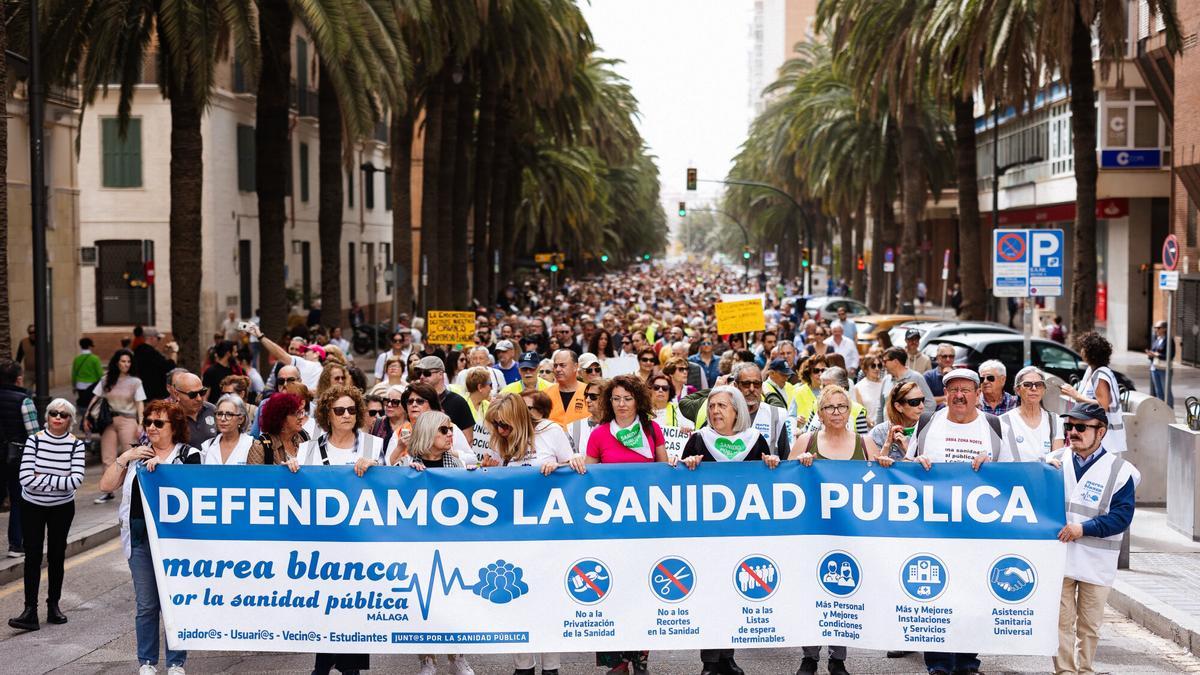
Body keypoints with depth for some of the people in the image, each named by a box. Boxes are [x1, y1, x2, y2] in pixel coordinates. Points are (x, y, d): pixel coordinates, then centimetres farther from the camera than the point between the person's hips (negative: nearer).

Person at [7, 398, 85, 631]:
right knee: (33, 557, -5)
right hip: (32, 506, -1)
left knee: (56, 556, 9)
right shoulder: (34, 441, -9)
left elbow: (76, 480, -18)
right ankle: (30, 610, -7)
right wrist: (58, 482, -17)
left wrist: (43, 478, -18)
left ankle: (53, 604, 22)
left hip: (62, 508, 1)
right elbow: (26, 478, -18)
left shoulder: (76, 445, -7)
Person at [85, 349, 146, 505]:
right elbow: (96, 399, 9)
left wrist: (140, 424, -11)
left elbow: (140, 404, -1)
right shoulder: (107, 380, 9)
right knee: (108, 458, 4)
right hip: (109, 421, 3)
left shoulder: (135, 382, 2)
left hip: (128, 421, -3)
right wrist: (87, 417, 1)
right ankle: (107, 491, 11)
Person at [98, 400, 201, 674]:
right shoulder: (136, 454, 14)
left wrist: (163, 464, -17)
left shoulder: (189, 454, 3)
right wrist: (125, 458, -3)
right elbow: (106, 485, 8)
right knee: (146, 604, 6)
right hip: (139, 536, 3)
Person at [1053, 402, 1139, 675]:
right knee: (1061, 620, 0)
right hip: (1058, 557, 2)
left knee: (1090, 625, 9)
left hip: (1096, 562, -2)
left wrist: (1084, 528, -18)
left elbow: (1122, 515, -11)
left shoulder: (1120, 471, -5)